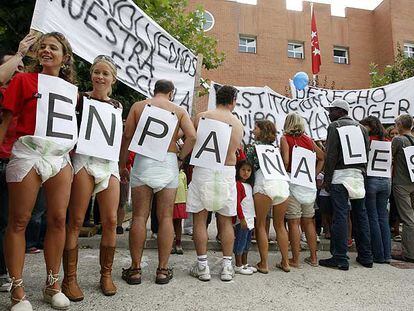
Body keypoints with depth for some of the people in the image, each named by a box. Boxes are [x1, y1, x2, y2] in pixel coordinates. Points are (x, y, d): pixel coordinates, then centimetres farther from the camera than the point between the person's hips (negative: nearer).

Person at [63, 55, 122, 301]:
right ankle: (69, 278, 10)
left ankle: (106, 275, 15)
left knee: (111, 221, 0)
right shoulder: (80, 98, 5)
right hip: (84, 159, -3)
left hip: (109, 162, 4)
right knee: (76, 221, -3)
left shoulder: (117, 106, 17)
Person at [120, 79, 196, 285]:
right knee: (165, 217, 4)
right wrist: (180, 157, 4)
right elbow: (192, 136, -6)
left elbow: (127, 136, 3)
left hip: (143, 160, 0)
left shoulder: (138, 106, 10)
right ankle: (163, 270, 10)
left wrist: (122, 164, 10)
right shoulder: (178, 110, 9)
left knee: (139, 216, 4)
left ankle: (135, 269, 9)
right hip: (168, 163, 0)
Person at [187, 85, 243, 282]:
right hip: (228, 173, 2)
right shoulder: (238, 123, 5)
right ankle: (227, 266, 19)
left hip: (203, 170, -2)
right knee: (226, 221, 11)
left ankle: (202, 265, 13)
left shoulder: (202, 117, -2)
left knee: (200, 219, 7)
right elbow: (235, 150, 5)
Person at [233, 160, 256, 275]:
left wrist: (253, 218, 17)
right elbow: (237, 203, -18)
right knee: (240, 242, -1)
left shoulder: (249, 185, 14)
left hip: (250, 219, 9)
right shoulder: (238, 184, -13)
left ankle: (245, 264, 26)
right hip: (242, 220, -9)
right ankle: (238, 266, 9)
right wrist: (242, 218, -19)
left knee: (247, 243, 16)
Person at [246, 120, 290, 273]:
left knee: (260, 226, 4)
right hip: (282, 183, 6)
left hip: (264, 185, -5)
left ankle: (264, 264, 4)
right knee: (280, 225, 16)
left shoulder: (254, 145, 13)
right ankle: (285, 262, 21)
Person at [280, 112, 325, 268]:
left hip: (293, 182, -5)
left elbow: (286, 161, -15)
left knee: (293, 222, 1)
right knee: (309, 221, 14)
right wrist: (315, 174, 16)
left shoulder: (285, 138, -3)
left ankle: (295, 259, 7)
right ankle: (313, 257, 22)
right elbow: (322, 157, 17)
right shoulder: (308, 139, 12)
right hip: (309, 183, 5)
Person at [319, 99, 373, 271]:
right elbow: (367, 152, 14)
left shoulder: (335, 126, -3)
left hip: (340, 175, -7)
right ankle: (366, 256, 21)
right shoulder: (361, 127, 17)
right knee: (360, 215, 12)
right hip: (358, 175, 7)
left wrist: (327, 179, -7)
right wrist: (362, 173, 17)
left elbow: (331, 155, -10)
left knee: (340, 216, -5)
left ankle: (340, 258, -1)